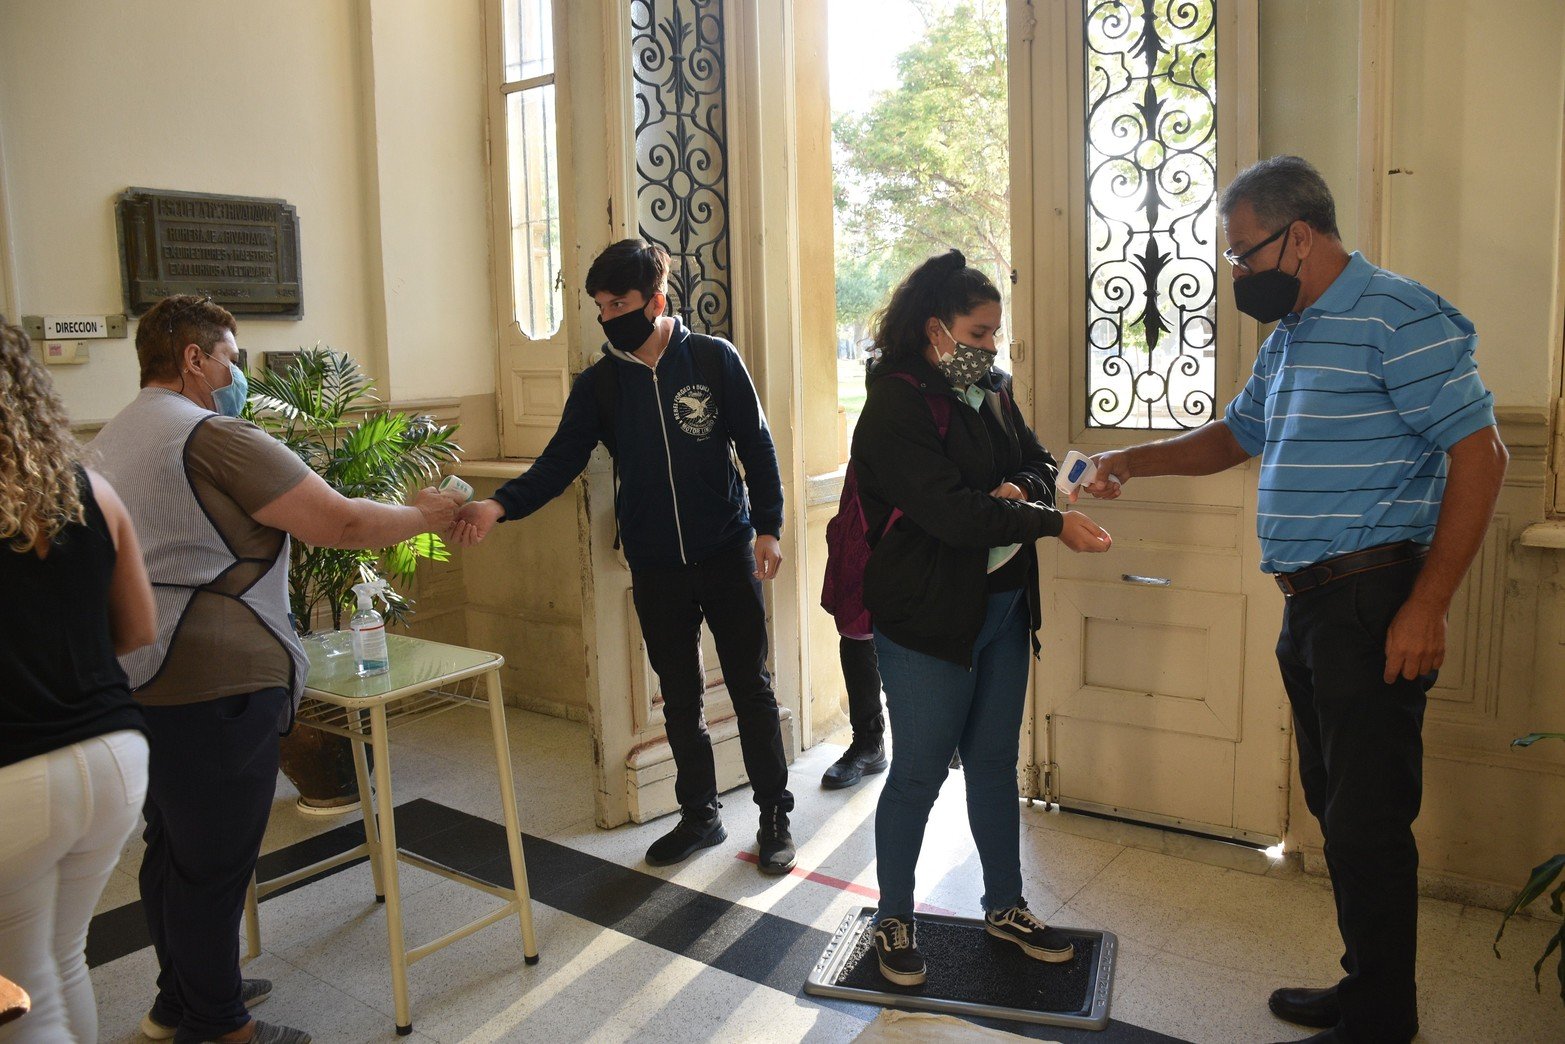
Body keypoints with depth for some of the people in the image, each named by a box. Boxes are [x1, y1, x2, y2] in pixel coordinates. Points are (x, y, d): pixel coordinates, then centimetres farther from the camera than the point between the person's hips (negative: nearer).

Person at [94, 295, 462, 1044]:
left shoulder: (110, 441, 16)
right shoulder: (214, 436, -16)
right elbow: (339, 522, -19)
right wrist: (421, 516, -4)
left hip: (140, 679, 10)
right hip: (214, 687, -10)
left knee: (171, 848, 20)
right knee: (214, 863, 3)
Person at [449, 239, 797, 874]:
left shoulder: (715, 360, -5)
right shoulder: (598, 384, 1)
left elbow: (757, 446, -2)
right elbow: (559, 464, -5)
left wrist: (768, 527, -8)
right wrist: (499, 505, -21)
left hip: (727, 558, -2)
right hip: (655, 570, 3)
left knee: (751, 689, 6)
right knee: (680, 699, 13)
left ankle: (774, 817, 22)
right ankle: (700, 816, 30)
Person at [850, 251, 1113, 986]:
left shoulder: (991, 391, 9)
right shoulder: (896, 406, -16)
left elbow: (1037, 463, 13)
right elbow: (950, 510, -25)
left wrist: (1020, 490, -10)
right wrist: (1052, 523, -26)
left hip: (1001, 607, 7)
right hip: (928, 616, -7)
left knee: (994, 761, 17)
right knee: (920, 772, 4)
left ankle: (1005, 907, 33)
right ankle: (894, 920, 23)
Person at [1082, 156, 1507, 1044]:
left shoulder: (1397, 316, -13)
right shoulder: (1289, 337, 16)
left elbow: (1480, 454, -17)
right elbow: (1237, 435, 28)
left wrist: (1427, 606, -20)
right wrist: (1136, 461, 13)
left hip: (1373, 601, -9)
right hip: (1309, 604, 9)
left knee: (1368, 822, -1)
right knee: (1338, 807, 17)